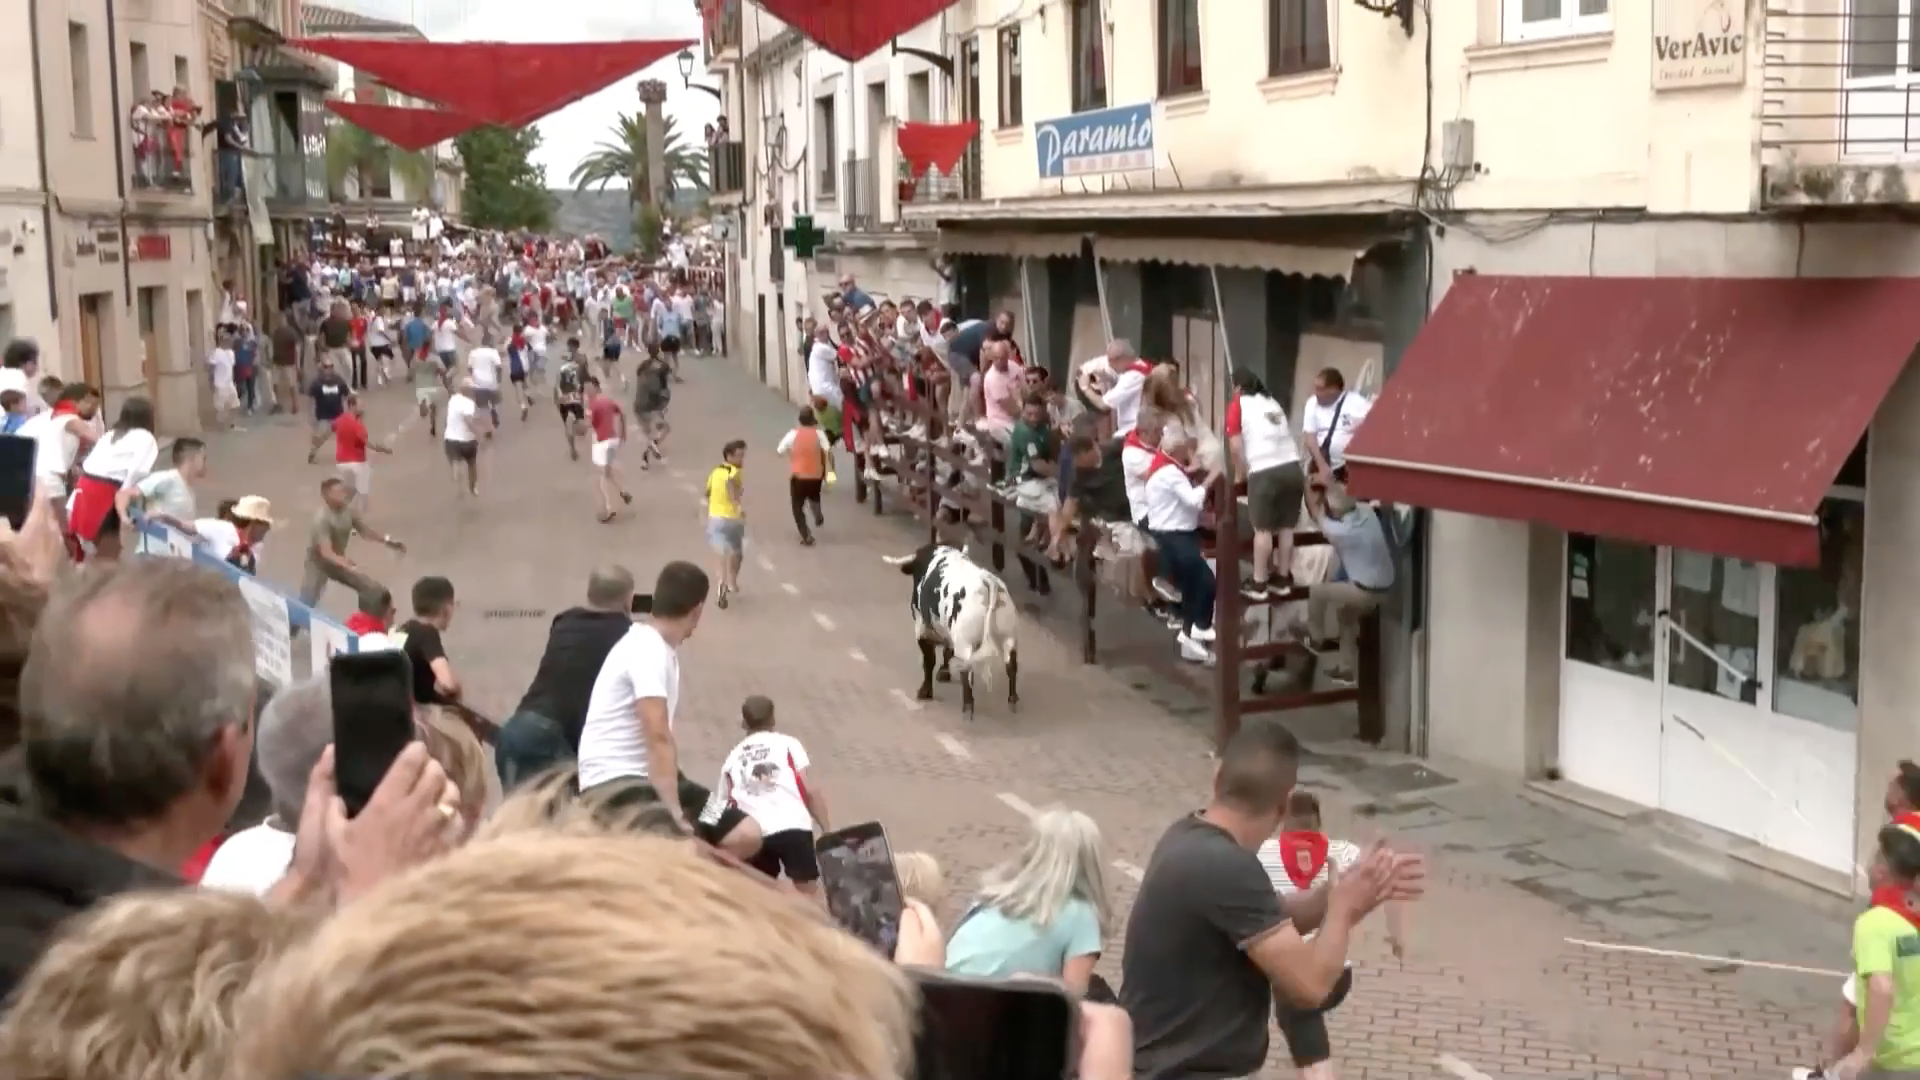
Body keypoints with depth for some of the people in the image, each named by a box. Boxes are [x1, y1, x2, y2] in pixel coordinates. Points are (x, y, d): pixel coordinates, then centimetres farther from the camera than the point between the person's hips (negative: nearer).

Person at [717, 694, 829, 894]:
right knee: (808, 896, 1)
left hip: (753, 835, 2)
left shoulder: (733, 758, 25)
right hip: (793, 827, -2)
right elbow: (810, 789, 8)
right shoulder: (787, 743, 18)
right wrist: (827, 830, 10)